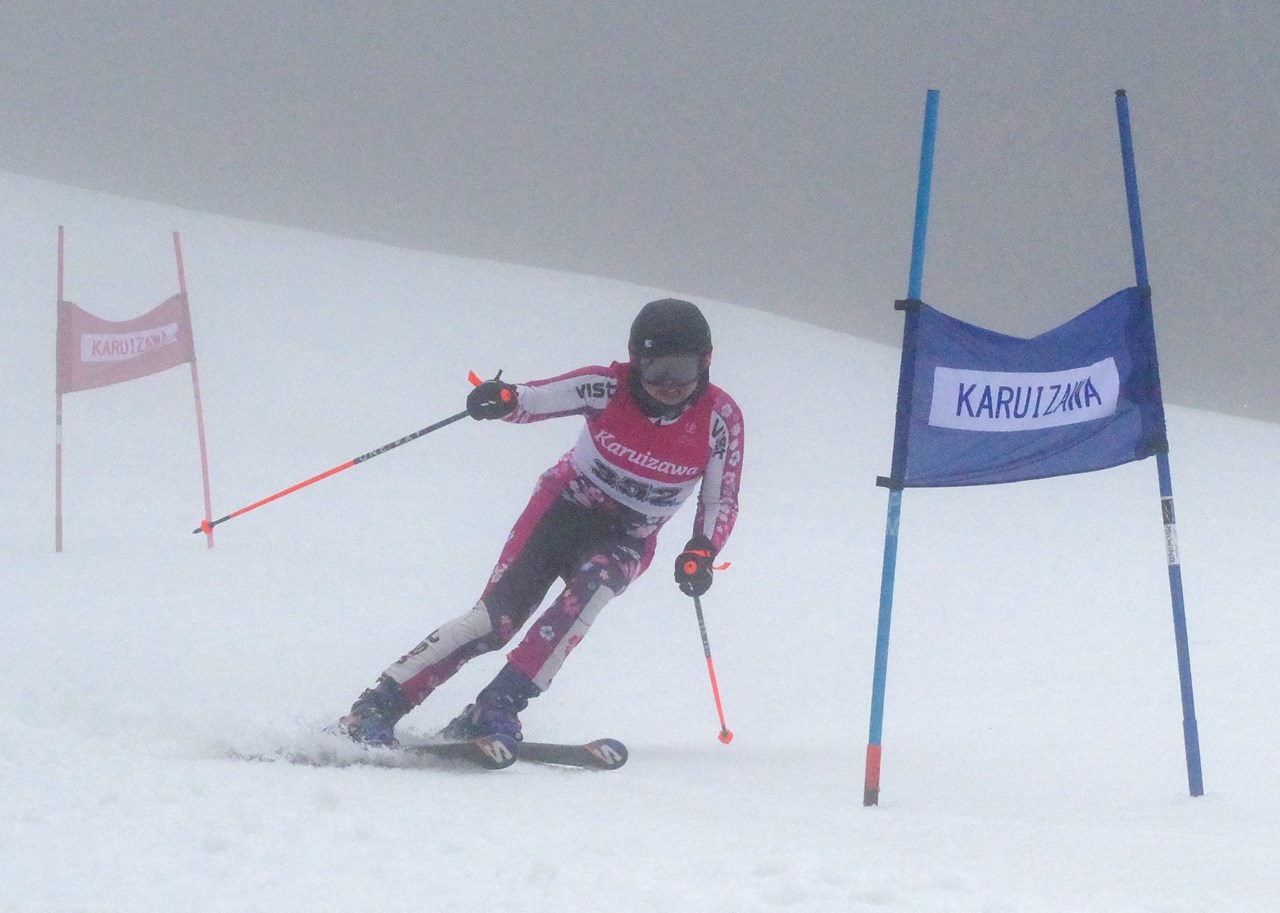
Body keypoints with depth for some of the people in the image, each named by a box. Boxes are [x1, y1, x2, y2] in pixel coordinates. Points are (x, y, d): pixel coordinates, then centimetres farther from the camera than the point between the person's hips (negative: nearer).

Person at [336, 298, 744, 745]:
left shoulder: (719, 418, -14)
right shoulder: (609, 387, -16)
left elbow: (722, 499, -5)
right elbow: (535, 398, -20)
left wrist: (701, 552, -22)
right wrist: (503, 399, -44)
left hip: (624, 542, 1)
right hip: (563, 507, -1)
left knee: (591, 584, -33)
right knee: (497, 617, -17)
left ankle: (497, 707, -34)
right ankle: (374, 708, -12)